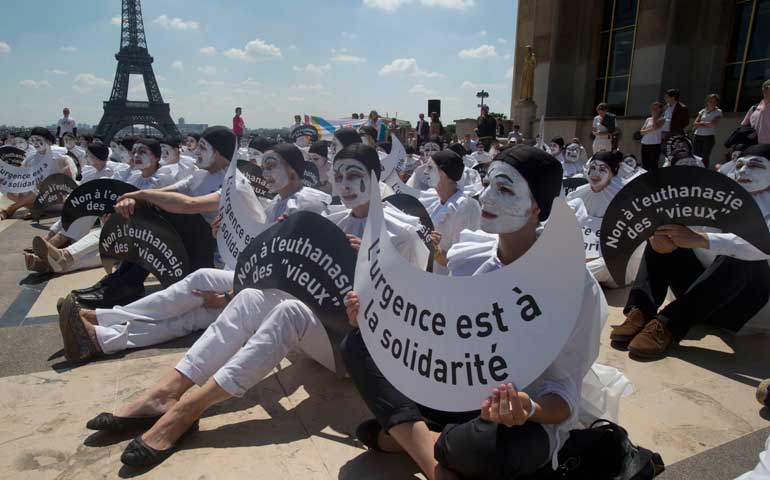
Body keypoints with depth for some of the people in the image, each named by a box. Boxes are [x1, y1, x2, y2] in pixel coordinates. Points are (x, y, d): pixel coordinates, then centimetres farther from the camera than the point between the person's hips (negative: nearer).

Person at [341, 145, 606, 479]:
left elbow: (564, 390, -16)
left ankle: (404, 436, -11)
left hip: (526, 420, -4)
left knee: (495, 447, -42)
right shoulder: (465, 252, -5)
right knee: (359, 343, -7)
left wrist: (527, 410, -38)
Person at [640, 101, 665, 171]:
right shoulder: (648, 119, 15)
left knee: (653, 166, -7)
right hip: (645, 145, 5)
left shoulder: (662, 119, 1)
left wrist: (654, 116, -4)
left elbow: (655, 127, -16)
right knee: (645, 166, 7)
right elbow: (641, 131, 7)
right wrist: (650, 129, -10)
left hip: (655, 145, -5)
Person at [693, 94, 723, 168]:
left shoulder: (718, 112, 4)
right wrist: (707, 125, -8)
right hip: (697, 136, 3)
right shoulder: (702, 111, 13)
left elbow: (713, 124, -11)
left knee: (705, 157, -6)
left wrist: (701, 123, -1)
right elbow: (695, 124, 2)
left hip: (709, 137, -3)